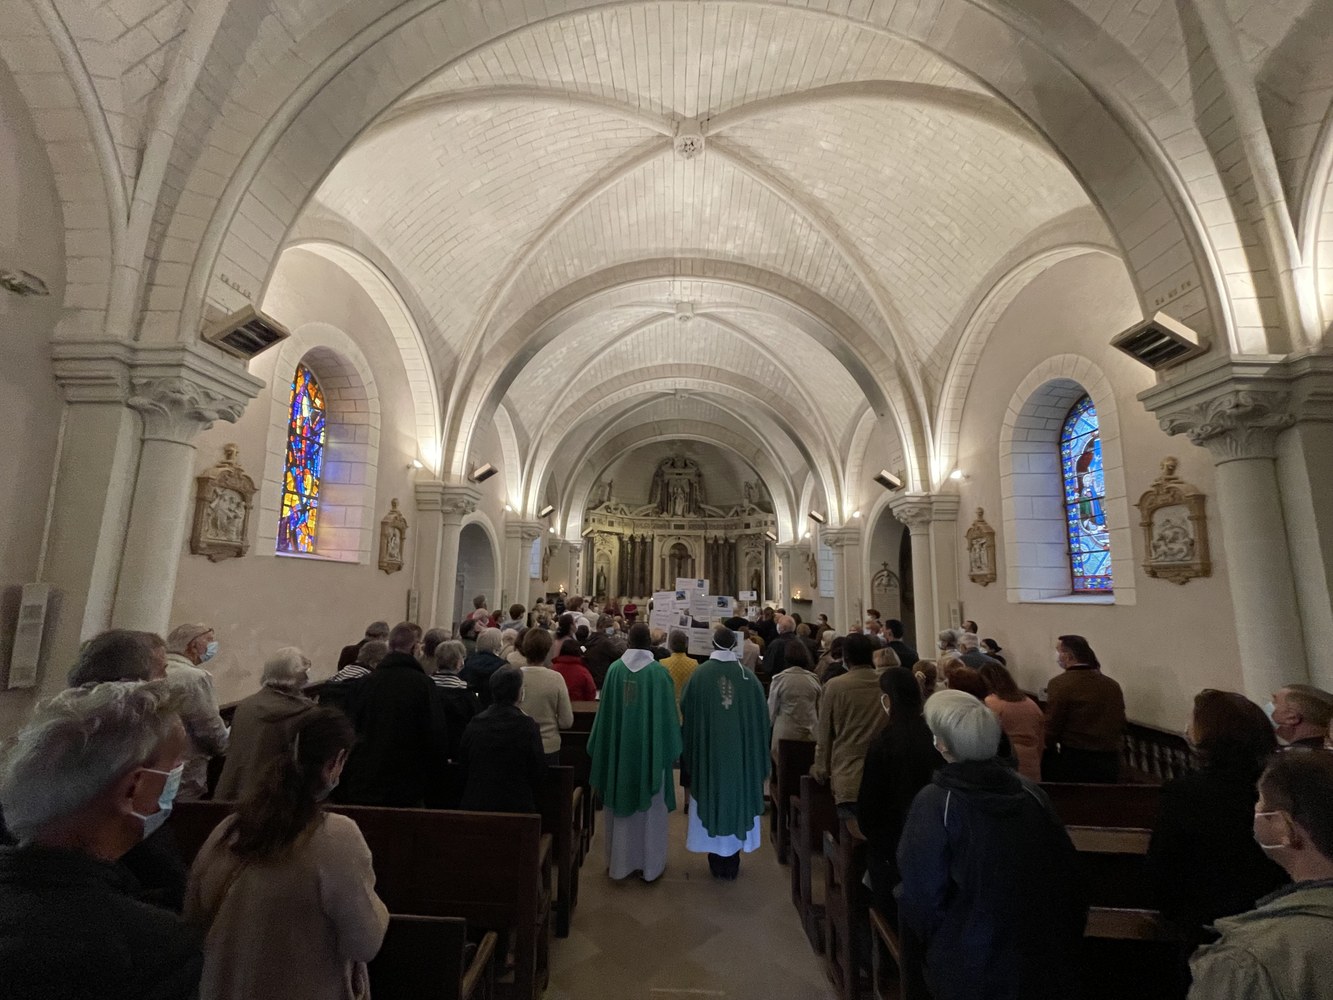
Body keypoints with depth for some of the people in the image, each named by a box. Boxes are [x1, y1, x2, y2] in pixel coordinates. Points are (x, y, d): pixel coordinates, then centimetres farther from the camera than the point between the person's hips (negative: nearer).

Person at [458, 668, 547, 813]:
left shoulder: (473, 725, -4)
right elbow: (539, 772, -8)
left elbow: (463, 763, 5)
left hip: (476, 804, 4)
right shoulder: (528, 726, -14)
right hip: (517, 806, -3)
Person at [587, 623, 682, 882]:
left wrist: (602, 747, 9)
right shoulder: (659, 672, -14)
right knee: (650, 808, 14)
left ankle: (620, 861, 30)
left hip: (620, 748, 2)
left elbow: (606, 711, -3)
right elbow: (668, 714, -8)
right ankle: (650, 864, 26)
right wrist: (670, 748, 5)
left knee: (621, 804, 18)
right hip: (650, 749, -2)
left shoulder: (614, 669, -9)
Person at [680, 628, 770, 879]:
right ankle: (732, 864, 27)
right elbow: (761, 719, 0)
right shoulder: (749, 677, -8)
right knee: (737, 798, 15)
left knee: (711, 799, 14)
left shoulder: (699, 675, -11)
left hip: (708, 752, -1)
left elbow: (686, 713, -4)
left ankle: (717, 862, 24)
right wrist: (758, 755, 12)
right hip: (741, 752, 1)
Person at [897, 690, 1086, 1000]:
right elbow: (1066, 873, 0)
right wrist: (1064, 947, 14)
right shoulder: (1032, 793, -8)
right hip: (1041, 959, 5)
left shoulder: (935, 802, -22)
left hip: (970, 966, -4)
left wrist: (927, 942, 1)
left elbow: (922, 895, -19)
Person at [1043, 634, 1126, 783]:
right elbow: (1120, 726, 11)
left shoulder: (1060, 683, -13)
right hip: (1110, 762, 6)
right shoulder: (1113, 686, 6)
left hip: (1073, 761, -6)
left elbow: (1051, 727, -11)